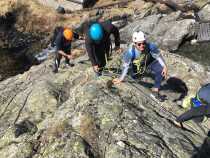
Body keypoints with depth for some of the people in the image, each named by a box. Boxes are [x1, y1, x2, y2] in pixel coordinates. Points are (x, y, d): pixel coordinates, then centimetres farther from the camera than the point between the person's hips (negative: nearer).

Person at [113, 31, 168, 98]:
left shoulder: (150, 46, -37)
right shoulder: (130, 52, -39)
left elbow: (158, 56, -20)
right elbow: (126, 66, -27)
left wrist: (164, 66, -28)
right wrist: (121, 79, -21)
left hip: (149, 61, 0)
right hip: (135, 64, 0)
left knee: (161, 70, -22)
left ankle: (155, 89, -2)